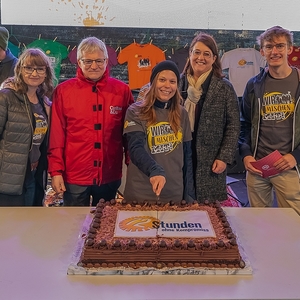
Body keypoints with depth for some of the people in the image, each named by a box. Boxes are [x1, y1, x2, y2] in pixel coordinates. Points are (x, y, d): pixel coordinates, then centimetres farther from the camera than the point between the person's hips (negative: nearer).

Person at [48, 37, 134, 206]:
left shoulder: (122, 90, 1)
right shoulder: (63, 91, -1)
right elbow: (56, 134, -2)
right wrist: (56, 171, -5)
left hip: (110, 177, 2)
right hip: (75, 176, -1)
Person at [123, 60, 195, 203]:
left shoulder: (181, 114, 6)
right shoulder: (135, 112, -6)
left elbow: (187, 155, 9)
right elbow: (136, 149, -20)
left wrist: (189, 194, 6)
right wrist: (155, 170, -39)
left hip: (175, 193, 4)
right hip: (140, 194, -3)